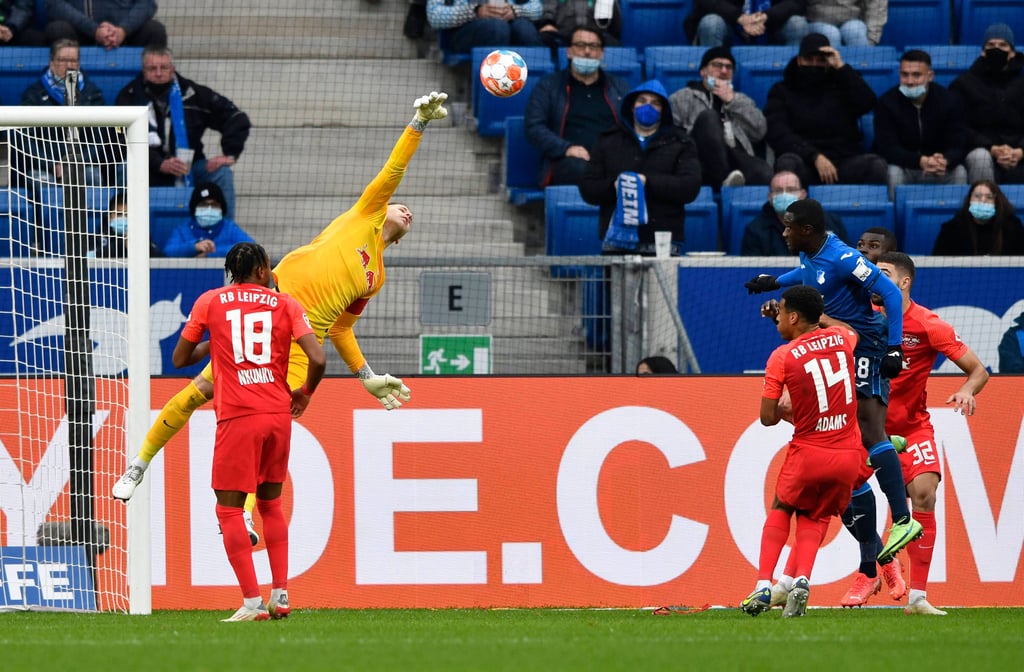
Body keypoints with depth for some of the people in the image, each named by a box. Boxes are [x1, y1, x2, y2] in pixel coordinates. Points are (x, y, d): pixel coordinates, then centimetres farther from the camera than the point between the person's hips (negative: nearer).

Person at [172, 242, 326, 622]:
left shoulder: (209, 302, 5)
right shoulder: (285, 305, 6)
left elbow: (179, 359, 11)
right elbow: (318, 359, -5)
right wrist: (305, 393, 14)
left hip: (238, 418, -3)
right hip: (279, 415, 3)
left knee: (229, 510, 1)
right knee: (270, 504, 20)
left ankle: (252, 602, -10)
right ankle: (280, 594, 14)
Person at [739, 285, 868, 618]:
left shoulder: (781, 357, -10)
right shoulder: (842, 338, 3)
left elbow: (768, 418, -8)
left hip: (808, 453, -3)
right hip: (848, 456, 3)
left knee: (780, 511, 20)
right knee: (815, 518, 19)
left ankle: (764, 586, 8)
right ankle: (801, 580, -5)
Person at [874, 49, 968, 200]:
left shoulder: (950, 101, -7)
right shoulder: (887, 103, -11)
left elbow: (958, 146, -12)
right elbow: (887, 148, -20)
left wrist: (944, 161, -40)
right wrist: (922, 161, -38)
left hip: (942, 170, 1)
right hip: (904, 167, -1)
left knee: (959, 172, -28)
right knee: (893, 173, -34)